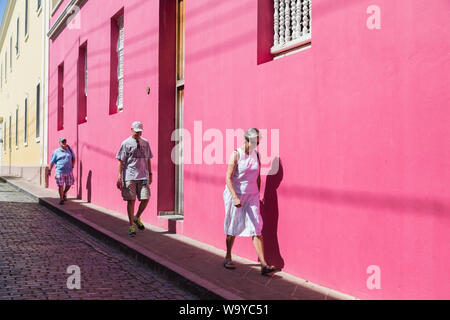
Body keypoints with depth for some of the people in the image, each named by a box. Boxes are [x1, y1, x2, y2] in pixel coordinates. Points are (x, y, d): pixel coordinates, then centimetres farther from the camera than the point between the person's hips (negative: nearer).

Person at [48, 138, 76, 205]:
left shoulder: (69, 150, 9)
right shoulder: (56, 152, 1)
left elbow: (73, 158, 19)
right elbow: (52, 162, 3)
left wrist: (72, 166, 8)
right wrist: (49, 170, 0)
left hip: (69, 171, 3)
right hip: (60, 171, -3)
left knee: (69, 185, 6)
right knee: (60, 186, -3)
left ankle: (64, 194, 34)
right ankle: (61, 199, 8)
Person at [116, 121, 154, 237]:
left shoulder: (145, 143, 12)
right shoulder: (126, 143, 0)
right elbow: (121, 161, -1)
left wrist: (150, 174, 15)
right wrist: (119, 177, -7)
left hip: (143, 176, 4)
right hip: (129, 177, -3)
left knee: (145, 199, -4)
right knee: (131, 201, -1)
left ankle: (137, 218, 23)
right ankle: (131, 226, 7)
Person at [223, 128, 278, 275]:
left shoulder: (256, 155, 5)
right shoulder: (236, 155, -11)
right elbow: (228, 178, -16)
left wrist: (258, 195, 16)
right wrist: (235, 197, -26)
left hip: (251, 196, 4)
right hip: (235, 194, -4)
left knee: (256, 229, -5)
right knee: (232, 228, 8)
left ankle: (264, 265, -10)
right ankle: (228, 258, 28)